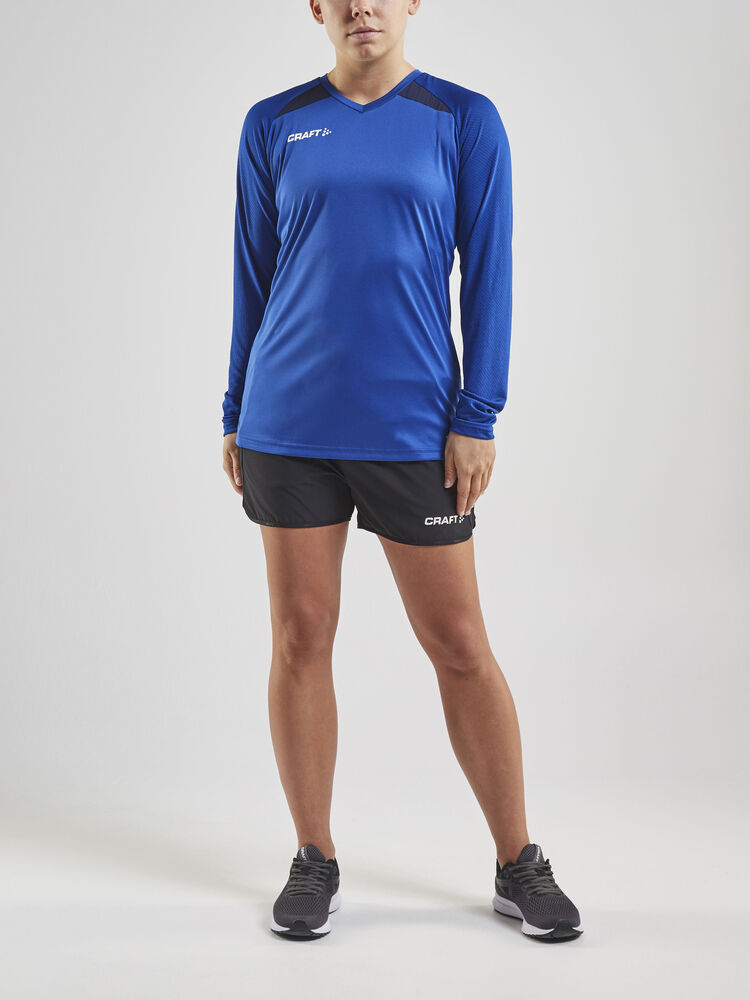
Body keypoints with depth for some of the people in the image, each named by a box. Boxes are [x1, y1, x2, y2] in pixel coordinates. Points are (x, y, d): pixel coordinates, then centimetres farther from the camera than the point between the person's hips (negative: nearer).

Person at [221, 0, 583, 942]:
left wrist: (477, 418, -7)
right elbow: (253, 276, 11)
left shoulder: (464, 120, 2)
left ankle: (518, 864, 19)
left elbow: (488, 272, 0)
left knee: (459, 645, 3)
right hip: (289, 425, 2)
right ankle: (315, 861, 21)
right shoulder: (273, 126, 8)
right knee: (301, 639, 6)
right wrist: (235, 416, 9)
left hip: (413, 428, -2)